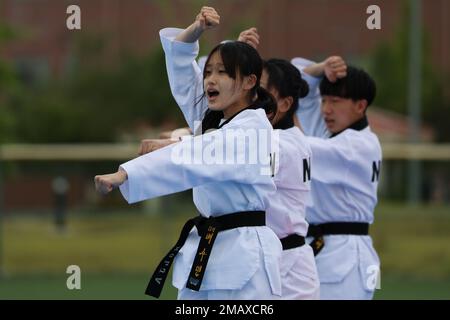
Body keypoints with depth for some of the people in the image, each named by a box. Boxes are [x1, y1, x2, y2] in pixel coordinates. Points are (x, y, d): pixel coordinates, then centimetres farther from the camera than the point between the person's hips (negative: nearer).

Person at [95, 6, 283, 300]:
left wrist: (123, 176, -35)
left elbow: (191, 158, -27)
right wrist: (196, 30, -7)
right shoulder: (213, 119, 14)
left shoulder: (253, 131, -15)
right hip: (205, 255, 9)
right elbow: (181, 67, 14)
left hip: (243, 261, -9)